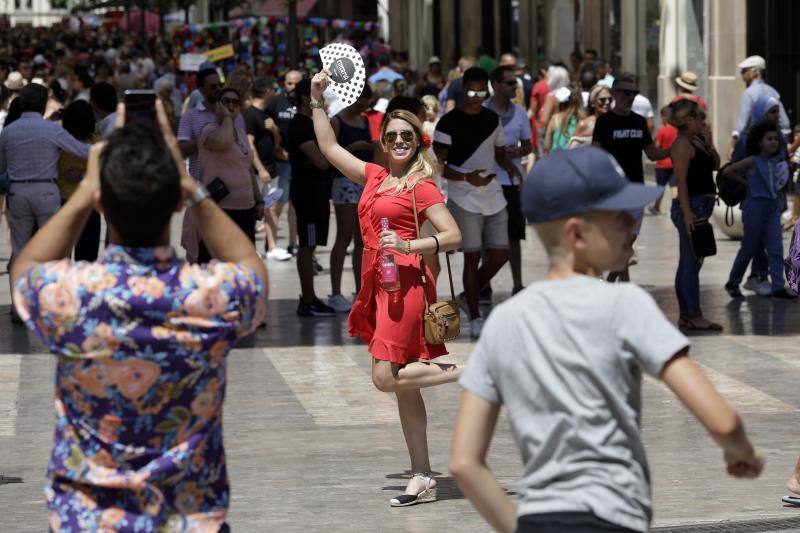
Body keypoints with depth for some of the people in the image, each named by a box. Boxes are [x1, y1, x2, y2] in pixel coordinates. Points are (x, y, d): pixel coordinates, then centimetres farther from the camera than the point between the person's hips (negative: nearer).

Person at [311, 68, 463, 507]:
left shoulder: (421, 186, -4)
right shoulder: (374, 177, 15)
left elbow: (453, 236, -8)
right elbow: (329, 147, 25)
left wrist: (409, 246, -19)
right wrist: (317, 100, 23)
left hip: (405, 283, -7)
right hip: (378, 285, 7)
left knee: (387, 378, -16)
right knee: (401, 385, 6)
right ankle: (422, 479, 9)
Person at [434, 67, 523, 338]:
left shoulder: (493, 119, 10)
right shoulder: (449, 123, -8)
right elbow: (438, 166, -10)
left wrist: (510, 167, -3)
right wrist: (467, 178, -26)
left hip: (494, 198, 6)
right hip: (464, 201, -6)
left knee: (499, 254, 4)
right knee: (472, 257, -2)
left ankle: (470, 295, 27)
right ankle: (475, 318, 5)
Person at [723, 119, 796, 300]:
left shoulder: (777, 160, 7)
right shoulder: (753, 161, -10)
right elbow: (727, 171, -9)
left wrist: (783, 181, 7)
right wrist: (745, 182, -3)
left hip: (773, 207, 5)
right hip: (756, 206, -5)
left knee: (776, 248, -4)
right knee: (750, 248, 5)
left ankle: (778, 288, -5)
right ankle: (733, 283, 22)